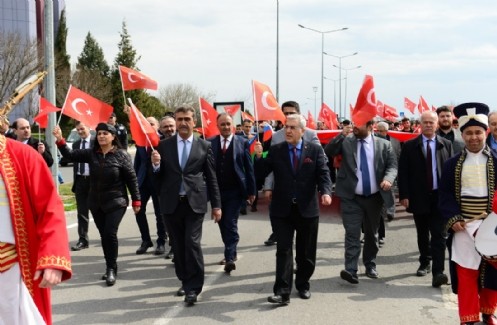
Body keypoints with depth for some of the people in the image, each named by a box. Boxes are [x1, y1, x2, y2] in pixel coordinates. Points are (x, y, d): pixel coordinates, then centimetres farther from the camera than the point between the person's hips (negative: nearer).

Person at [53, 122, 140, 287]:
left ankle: (111, 269, 3)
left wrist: (136, 200, -7)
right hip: (96, 203, 5)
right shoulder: (91, 153, 2)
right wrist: (60, 140, -21)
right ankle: (110, 268, 24)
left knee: (110, 233, -12)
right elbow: (70, 155, -6)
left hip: (116, 202, -4)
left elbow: (131, 178, -7)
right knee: (104, 235, 11)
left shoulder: (122, 155, -9)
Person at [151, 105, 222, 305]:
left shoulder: (204, 146, 4)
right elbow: (159, 177, 6)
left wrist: (216, 205, 4)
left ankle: (193, 287, -2)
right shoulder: (164, 145, 6)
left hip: (195, 203, -2)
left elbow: (211, 178, 5)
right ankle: (185, 281, 27)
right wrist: (156, 165, -16)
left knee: (192, 244, -10)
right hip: (171, 204, 2)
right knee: (178, 246, 11)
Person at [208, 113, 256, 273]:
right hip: (217, 191, 3)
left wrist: (251, 191, -2)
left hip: (235, 191, -3)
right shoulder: (210, 143, 3)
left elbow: (249, 168, 0)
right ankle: (231, 253, 29)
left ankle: (230, 258, -6)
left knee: (231, 224, -8)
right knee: (223, 225, 13)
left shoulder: (242, 142, 0)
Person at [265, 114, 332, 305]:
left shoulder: (315, 150, 2)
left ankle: (303, 285, 31)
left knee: (306, 252, 13)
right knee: (283, 251, -4)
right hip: (282, 210, 0)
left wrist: (326, 192, -23)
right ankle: (282, 292, -4)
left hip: (307, 209, 1)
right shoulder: (275, 150, 3)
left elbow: (323, 174, -5)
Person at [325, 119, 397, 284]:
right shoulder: (346, 141, 1)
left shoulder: (383, 144, 3)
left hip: (374, 197, 2)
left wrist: (388, 179, -20)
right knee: (352, 234, -9)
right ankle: (351, 270, -12)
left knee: (371, 234, 16)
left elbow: (392, 165, 0)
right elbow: (328, 152, -10)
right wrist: (341, 135, -19)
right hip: (351, 198, -2)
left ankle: (370, 266, 31)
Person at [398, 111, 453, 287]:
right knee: (422, 234, 14)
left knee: (439, 235, -6)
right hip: (419, 197, 1)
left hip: (440, 196, -1)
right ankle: (424, 263, 32)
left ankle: (438, 272, -9)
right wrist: (404, 195, -8)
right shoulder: (410, 146, 1)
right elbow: (403, 172, -1)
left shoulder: (446, 145, 4)